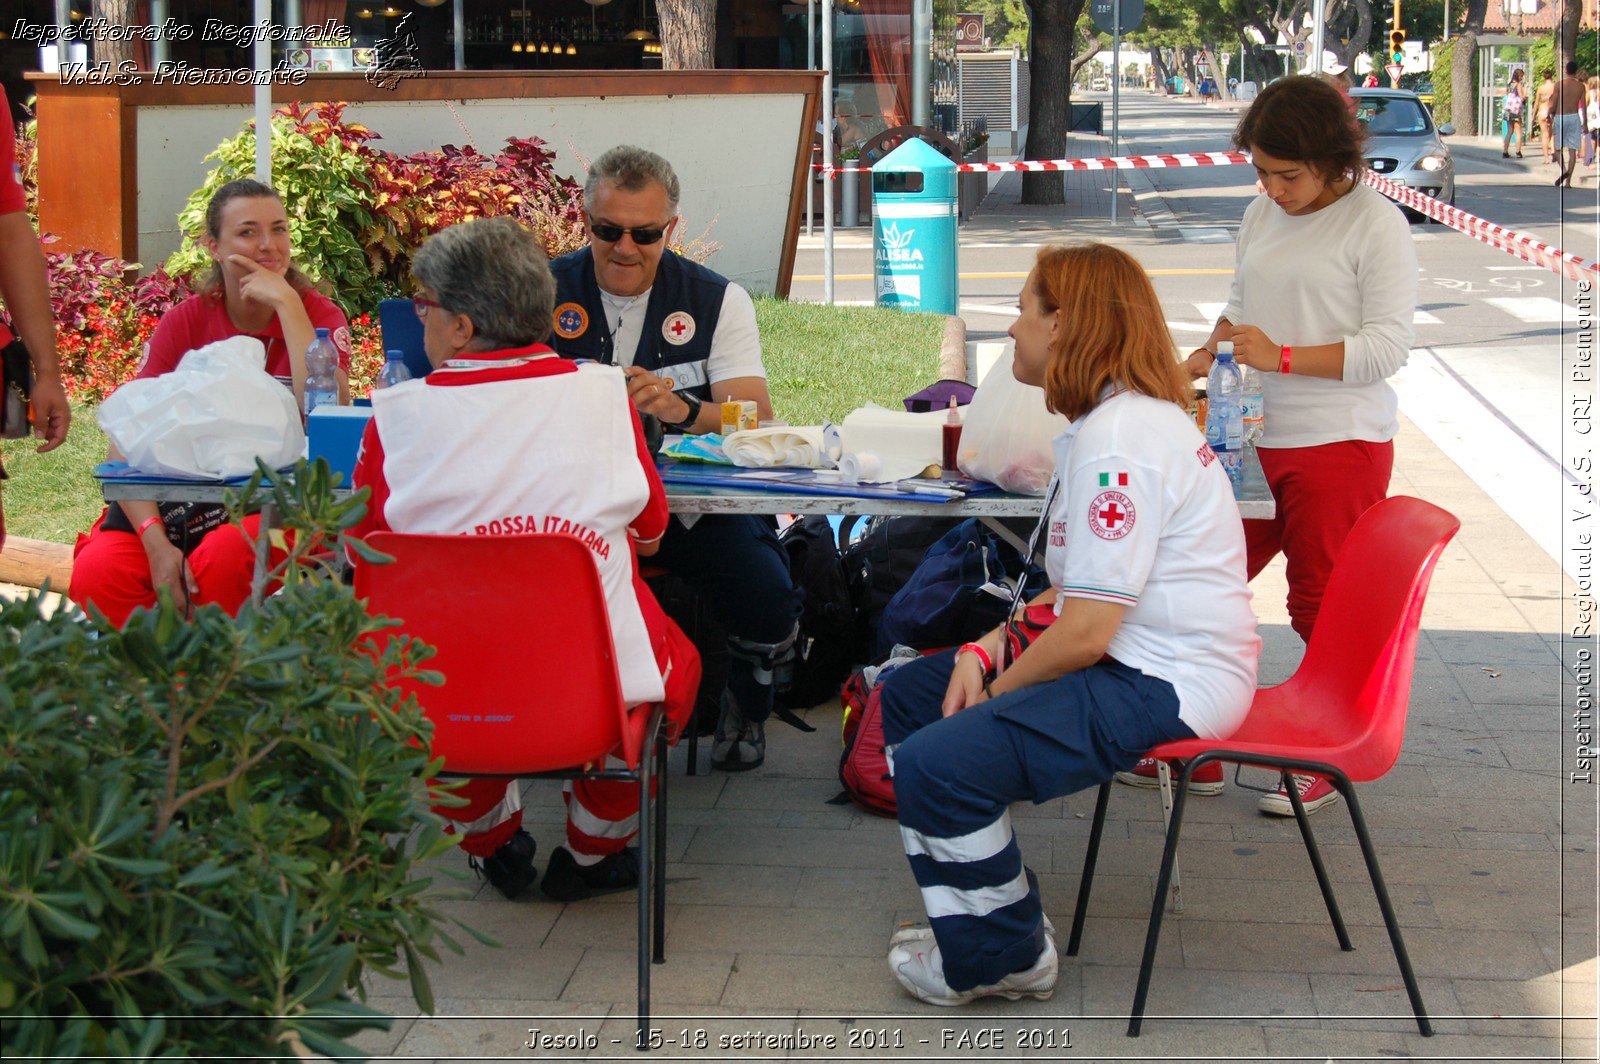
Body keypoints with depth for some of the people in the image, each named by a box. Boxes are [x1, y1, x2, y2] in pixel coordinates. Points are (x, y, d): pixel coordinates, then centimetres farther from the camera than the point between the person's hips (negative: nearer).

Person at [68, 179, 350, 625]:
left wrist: (287, 303, -18)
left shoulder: (319, 316, 0)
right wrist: (157, 542, -21)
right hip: (180, 504, 2)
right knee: (95, 575, -26)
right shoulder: (184, 322, 3)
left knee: (227, 555, -36)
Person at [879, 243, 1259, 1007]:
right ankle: (975, 924, 18)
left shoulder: (1117, 440, -22)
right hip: (1127, 659, 12)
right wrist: (986, 650, 2)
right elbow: (1075, 593, 17)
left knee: (936, 764, -24)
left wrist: (996, 690, -8)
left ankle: (1002, 957, -1)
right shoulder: (1117, 418, 13)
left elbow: (1086, 632, -25)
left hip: (1161, 688, -12)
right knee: (907, 695, 17)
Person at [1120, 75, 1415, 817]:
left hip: (1340, 446, -7)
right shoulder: (1262, 215, 11)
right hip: (1252, 441, 7)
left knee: (1325, 610, 2)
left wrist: (1280, 358, -20)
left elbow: (1388, 345, -14)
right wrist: (1209, 354, 2)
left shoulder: (1376, 225, -9)